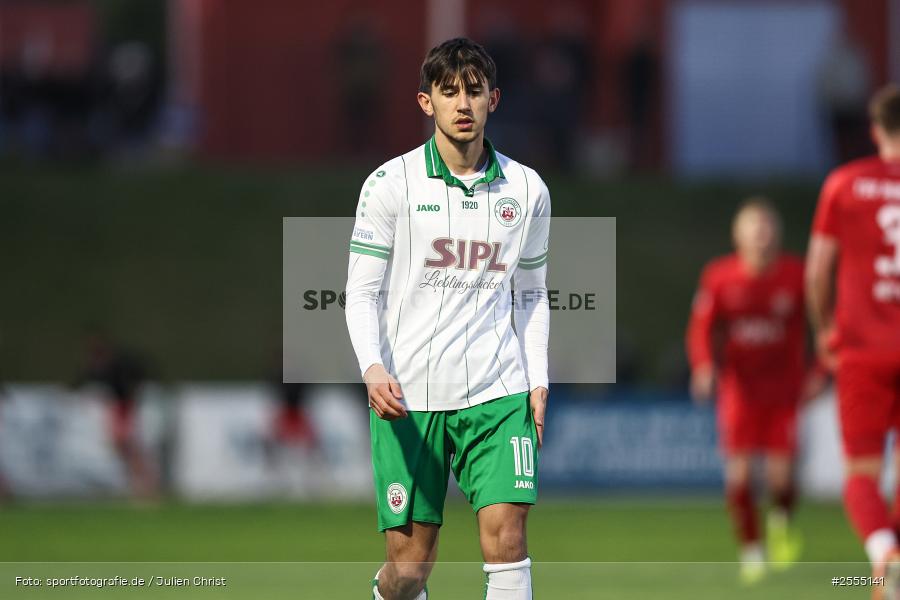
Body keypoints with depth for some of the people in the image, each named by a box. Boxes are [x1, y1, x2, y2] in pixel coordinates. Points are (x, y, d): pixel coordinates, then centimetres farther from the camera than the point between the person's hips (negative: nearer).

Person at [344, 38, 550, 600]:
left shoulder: (527, 190, 9)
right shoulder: (391, 184, 0)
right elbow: (362, 293, 0)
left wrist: (538, 382, 7)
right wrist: (373, 368, -17)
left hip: (498, 391, 2)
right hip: (407, 397, -2)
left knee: (506, 532, -15)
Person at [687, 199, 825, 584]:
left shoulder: (796, 275, -6)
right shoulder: (719, 277, -5)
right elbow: (701, 328, -2)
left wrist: (820, 373, -4)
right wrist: (704, 367, -20)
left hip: (785, 389, 0)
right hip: (739, 390, 0)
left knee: (780, 474, -9)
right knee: (738, 474, -8)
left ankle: (781, 521, 26)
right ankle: (751, 549, 14)